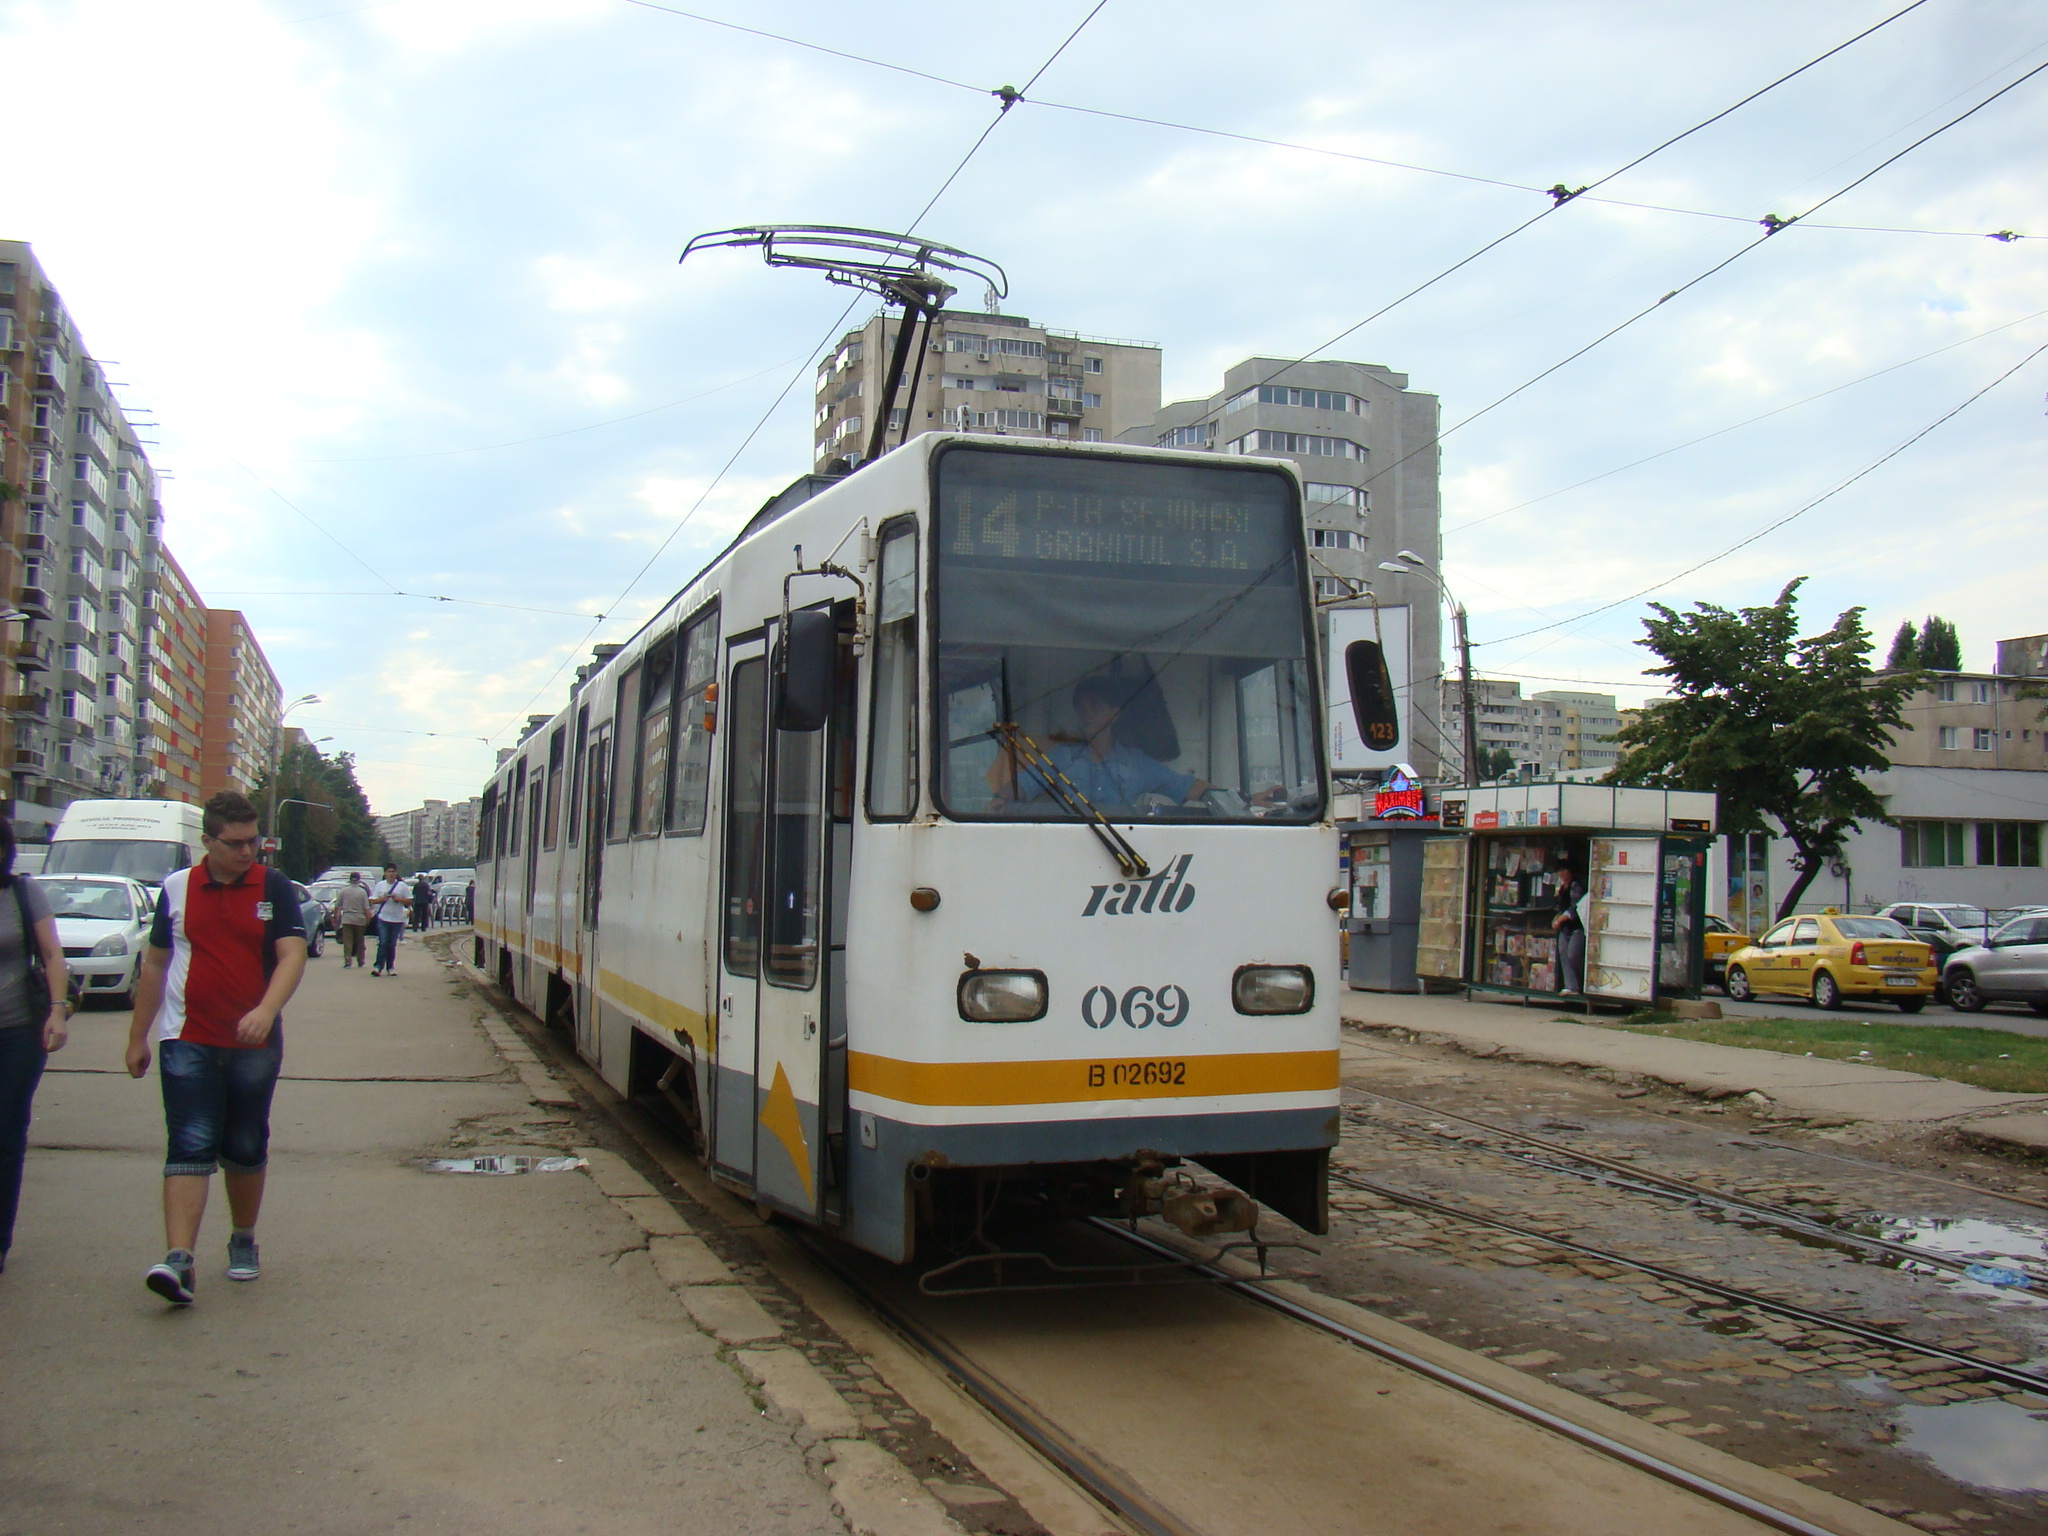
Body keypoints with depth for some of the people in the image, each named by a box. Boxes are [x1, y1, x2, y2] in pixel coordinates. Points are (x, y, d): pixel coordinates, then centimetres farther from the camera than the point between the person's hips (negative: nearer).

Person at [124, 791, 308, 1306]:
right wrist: (138, 1037, 13)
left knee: (246, 1149, 11)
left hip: (255, 1044, 0)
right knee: (190, 1147, -9)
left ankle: (243, 1240, 29)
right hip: (187, 1042, 0)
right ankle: (178, 1259, -15)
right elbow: (155, 964, 13)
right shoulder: (177, 889, 5)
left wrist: (266, 1010, -28)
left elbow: (292, 956, -10)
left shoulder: (274, 888, 0)